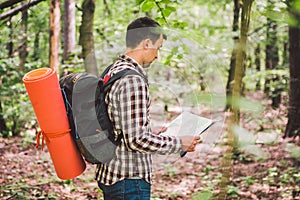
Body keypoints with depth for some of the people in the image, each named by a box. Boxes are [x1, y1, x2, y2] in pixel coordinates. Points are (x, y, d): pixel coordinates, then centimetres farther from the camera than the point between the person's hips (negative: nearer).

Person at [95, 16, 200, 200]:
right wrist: (179, 143, -12)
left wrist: (153, 135, 21)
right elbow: (136, 140, -23)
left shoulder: (113, 71, 10)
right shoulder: (133, 81, -20)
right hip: (129, 180, -10)